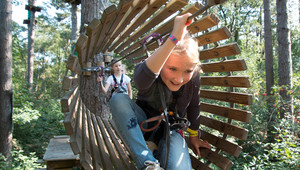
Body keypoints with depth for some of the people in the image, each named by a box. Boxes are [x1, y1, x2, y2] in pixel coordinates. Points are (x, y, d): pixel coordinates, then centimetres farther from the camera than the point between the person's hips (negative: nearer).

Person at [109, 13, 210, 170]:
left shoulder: (194, 78, -17)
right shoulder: (152, 71, -28)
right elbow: (144, 76, -55)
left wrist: (193, 136, 14)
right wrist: (174, 38, -64)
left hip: (171, 130, 0)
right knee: (119, 100, -33)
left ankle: (160, 156, 3)